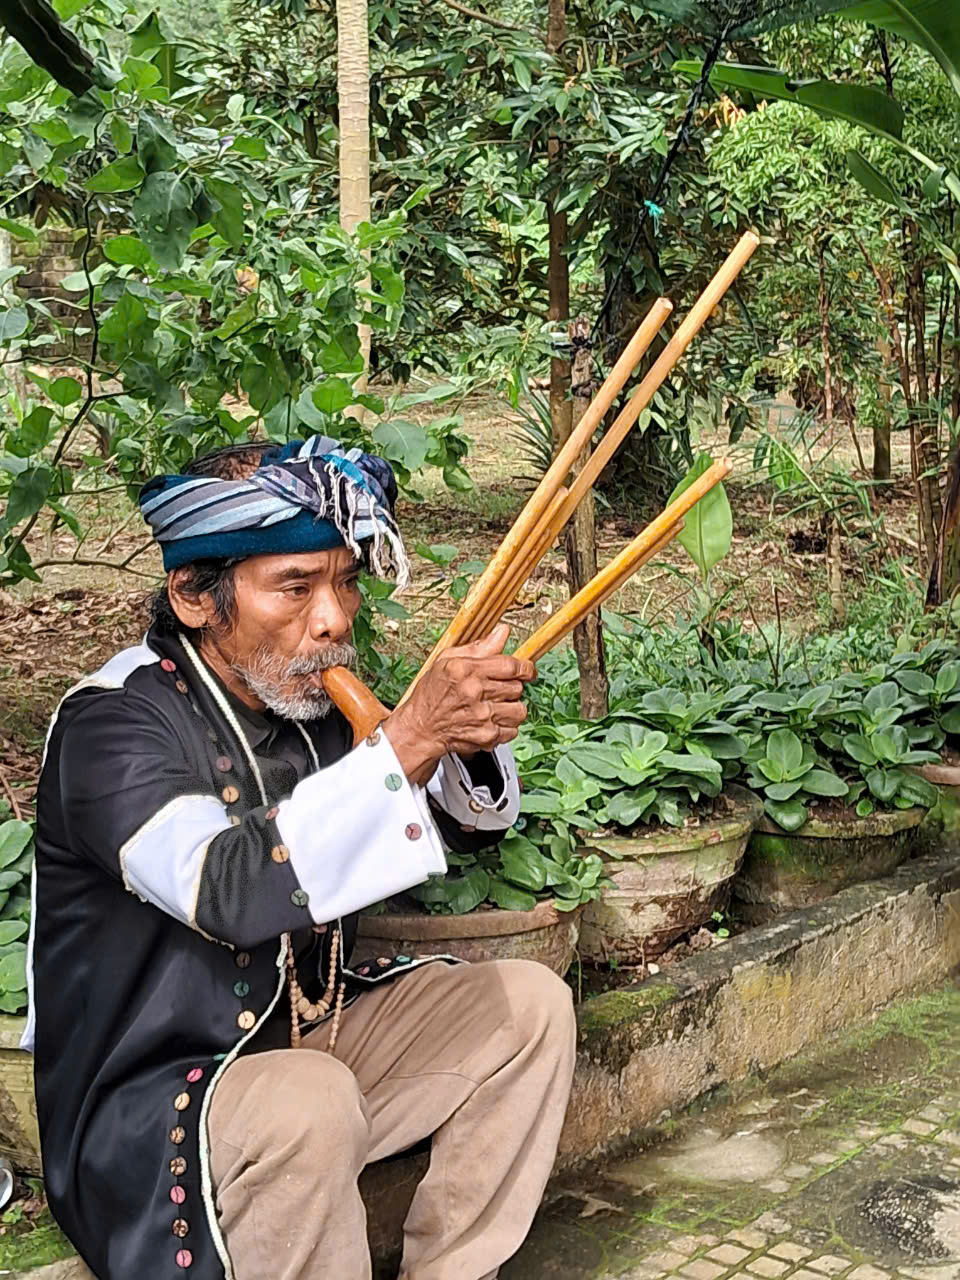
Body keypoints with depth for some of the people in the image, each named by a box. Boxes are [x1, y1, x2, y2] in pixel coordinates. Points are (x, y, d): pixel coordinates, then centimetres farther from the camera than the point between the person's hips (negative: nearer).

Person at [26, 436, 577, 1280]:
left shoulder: (309, 696, -1)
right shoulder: (112, 724, -21)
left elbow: (468, 827, 8)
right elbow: (232, 890, -38)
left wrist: (475, 740, -15)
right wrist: (411, 735, -40)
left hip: (306, 1038, 7)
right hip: (145, 1110, -7)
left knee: (529, 1004, -1)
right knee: (308, 1104, -35)